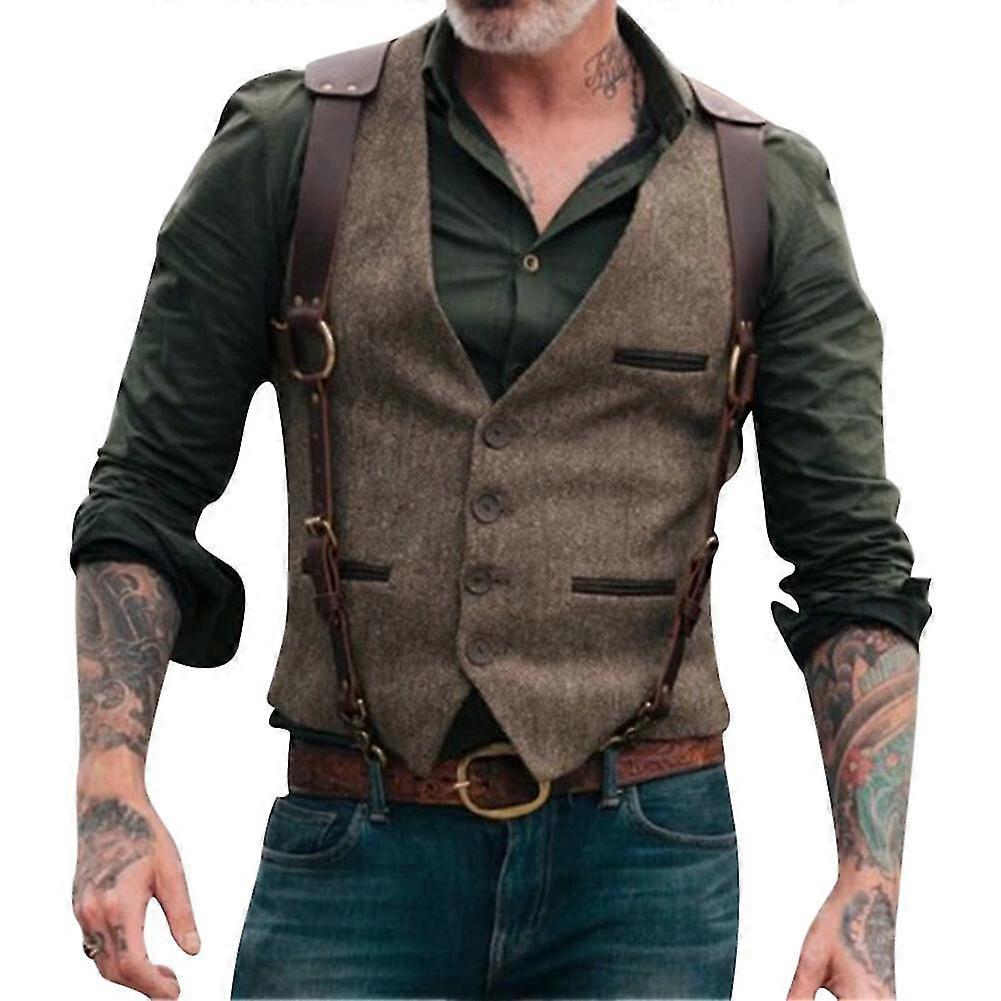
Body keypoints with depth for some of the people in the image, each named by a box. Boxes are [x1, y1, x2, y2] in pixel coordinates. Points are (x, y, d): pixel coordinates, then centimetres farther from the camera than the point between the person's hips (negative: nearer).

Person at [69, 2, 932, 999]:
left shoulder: (769, 191, 2)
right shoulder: (284, 143, 1)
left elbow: (854, 562, 2)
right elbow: (146, 490, 4)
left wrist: (869, 886, -8)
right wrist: (110, 792, -9)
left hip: (640, 868, 0)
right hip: (355, 856, 0)